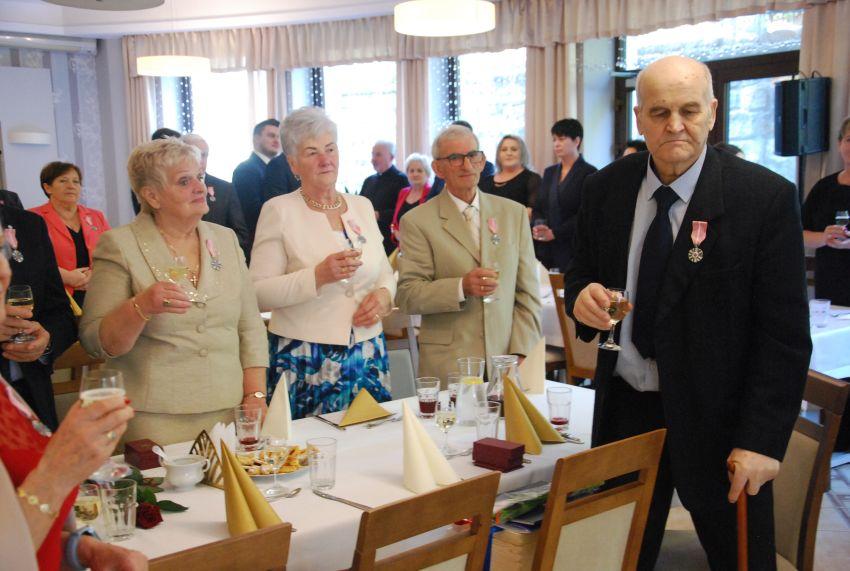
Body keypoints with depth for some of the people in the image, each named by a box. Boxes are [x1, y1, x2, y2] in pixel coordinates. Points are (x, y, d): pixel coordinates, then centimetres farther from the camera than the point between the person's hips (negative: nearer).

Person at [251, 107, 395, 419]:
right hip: (306, 363, -4)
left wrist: (383, 294, -4)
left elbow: (385, 273, 18)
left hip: (369, 355, 5)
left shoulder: (362, 206, 11)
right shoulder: (278, 210, -4)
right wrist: (318, 276, -21)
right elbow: (258, 293, -10)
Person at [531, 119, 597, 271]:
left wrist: (554, 233, -12)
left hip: (573, 249, -5)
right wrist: (537, 226, -5)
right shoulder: (549, 172, 16)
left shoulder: (589, 173, -3)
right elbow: (538, 208, 16)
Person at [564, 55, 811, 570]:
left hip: (717, 417, -3)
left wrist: (762, 439, -16)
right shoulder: (606, 188, 1)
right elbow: (583, 273, 12)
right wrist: (582, 296, -13)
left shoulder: (767, 197, -12)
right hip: (624, 409, 4)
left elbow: (785, 334, -11)